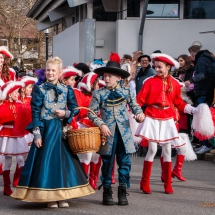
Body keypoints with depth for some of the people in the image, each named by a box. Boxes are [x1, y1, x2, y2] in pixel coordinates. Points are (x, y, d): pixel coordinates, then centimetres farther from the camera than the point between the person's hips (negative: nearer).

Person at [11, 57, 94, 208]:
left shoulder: (67, 90, 5)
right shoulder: (39, 89, -2)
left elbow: (75, 109, 9)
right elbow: (35, 113, -5)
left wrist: (66, 114, -12)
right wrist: (37, 134, -11)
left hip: (62, 130, 3)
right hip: (46, 129, -3)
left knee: (63, 160, 4)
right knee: (46, 160, -2)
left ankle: (62, 196, 13)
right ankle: (50, 197, 6)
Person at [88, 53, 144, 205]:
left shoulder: (126, 92, 4)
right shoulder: (99, 94, 0)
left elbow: (135, 106, 10)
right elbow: (91, 113, 0)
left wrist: (139, 113, -11)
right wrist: (101, 125, -12)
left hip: (124, 132, 1)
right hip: (108, 133, -1)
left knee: (125, 162, 3)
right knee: (107, 162, 6)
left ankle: (123, 191, 13)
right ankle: (107, 191, 16)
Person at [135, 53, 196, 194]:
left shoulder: (175, 84, 3)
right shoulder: (149, 81, -4)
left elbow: (178, 103, 10)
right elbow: (140, 100, -7)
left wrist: (192, 110, 0)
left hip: (167, 120, 3)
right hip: (152, 119, -3)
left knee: (167, 150, 6)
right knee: (152, 149, -6)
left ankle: (168, 184, 13)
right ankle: (145, 183, 4)